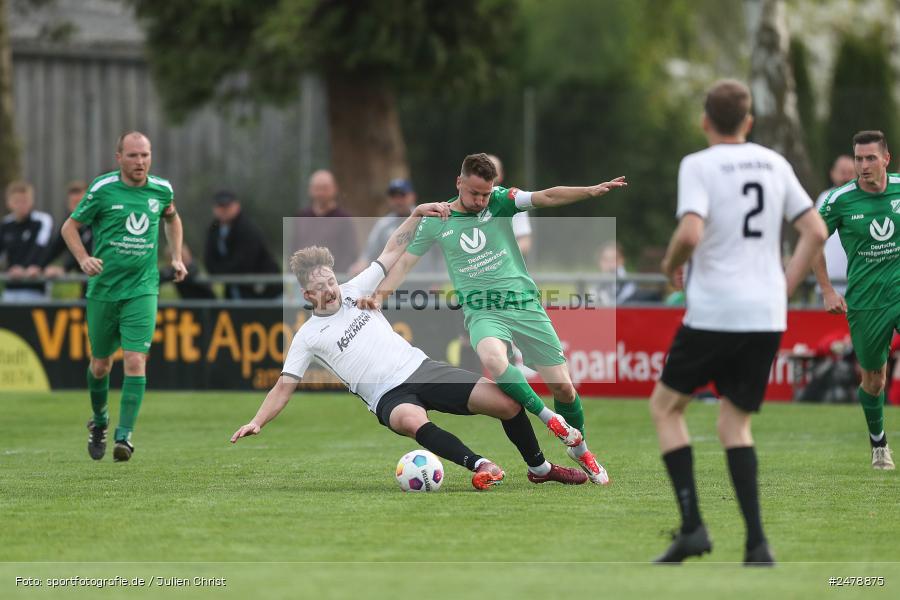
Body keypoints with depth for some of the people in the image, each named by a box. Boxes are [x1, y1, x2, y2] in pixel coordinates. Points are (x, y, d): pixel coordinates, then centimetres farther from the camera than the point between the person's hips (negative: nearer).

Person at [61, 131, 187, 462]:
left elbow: (172, 217, 25)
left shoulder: (161, 189, 1)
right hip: (103, 289, -1)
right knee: (100, 364, 10)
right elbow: (70, 226, 1)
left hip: (142, 289, 1)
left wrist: (176, 257, 15)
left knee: (135, 361, -14)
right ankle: (99, 422, 37)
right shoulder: (102, 189, -8)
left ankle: (125, 435, -13)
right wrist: (83, 259, -16)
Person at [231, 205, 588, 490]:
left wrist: (417, 214, 0)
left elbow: (393, 251, 13)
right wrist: (257, 423, -9)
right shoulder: (308, 337, 3)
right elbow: (284, 386, 4)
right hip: (389, 397, -4)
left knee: (506, 402, -10)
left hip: (421, 368, 4)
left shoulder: (354, 292, 10)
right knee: (412, 421, -43)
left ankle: (539, 468, 11)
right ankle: (480, 465, -44)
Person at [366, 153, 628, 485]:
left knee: (563, 386, 1)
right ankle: (550, 419, -19)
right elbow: (405, 261, 10)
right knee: (492, 358, -37)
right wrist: (378, 295, -3)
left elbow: (546, 197, -12)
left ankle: (579, 449, 28)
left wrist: (592, 191, -25)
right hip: (482, 311, -1)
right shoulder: (436, 221, 2)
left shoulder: (500, 201, 0)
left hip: (524, 303, 1)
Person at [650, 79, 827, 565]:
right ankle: (756, 545, -3)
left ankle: (692, 526, 1)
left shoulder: (699, 165, -6)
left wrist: (671, 266, 1)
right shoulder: (774, 164, 10)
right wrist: (784, 289, 13)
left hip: (713, 311, -5)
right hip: (767, 316, 5)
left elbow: (690, 233, -20)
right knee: (734, 423, 13)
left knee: (665, 405, 14)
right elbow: (815, 232, 8)